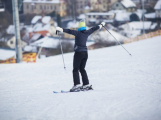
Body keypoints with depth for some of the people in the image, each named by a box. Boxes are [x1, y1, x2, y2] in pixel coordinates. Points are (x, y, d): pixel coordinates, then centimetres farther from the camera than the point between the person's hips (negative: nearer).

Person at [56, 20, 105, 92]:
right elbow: (94, 29, 21)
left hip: (78, 53, -6)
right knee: (82, 69, 17)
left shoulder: (78, 33, -9)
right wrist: (101, 25, 37)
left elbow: (69, 31, -21)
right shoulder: (87, 33, 6)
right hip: (85, 53, 6)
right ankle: (86, 85, 14)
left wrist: (61, 29, -27)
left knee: (75, 70, -4)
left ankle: (77, 85, -16)